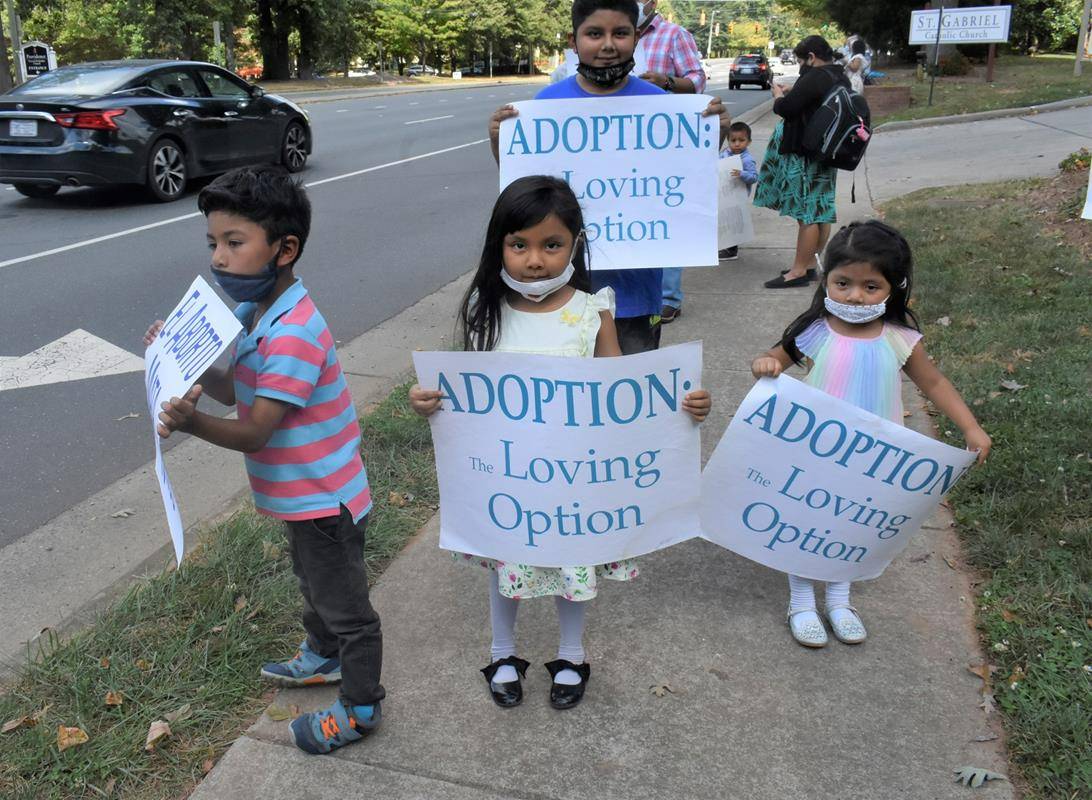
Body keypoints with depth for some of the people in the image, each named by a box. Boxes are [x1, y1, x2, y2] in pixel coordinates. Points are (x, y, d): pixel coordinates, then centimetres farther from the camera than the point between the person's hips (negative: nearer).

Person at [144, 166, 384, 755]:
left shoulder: (293, 334, -30)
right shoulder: (257, 314, 3)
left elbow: (255, 433, -31)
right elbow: (233, 390, 10)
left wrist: (192, 423, -46)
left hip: (324, 499, -10)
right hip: (303, 495, 10)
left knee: (345, 605, 10)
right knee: (315, 585, 30)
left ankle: (359, 707, 29)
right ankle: (324, 656, 54)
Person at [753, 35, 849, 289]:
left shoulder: (814, 77, -16)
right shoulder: (841, 79, 14)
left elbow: (786, 108, -18)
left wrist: (778, 95, 1)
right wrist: (791, 94, 12)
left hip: (806, 154, -10)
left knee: (806, 214, -5)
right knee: (821, 213, 11)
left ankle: (799, 270, 0)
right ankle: (810, 264, 20)